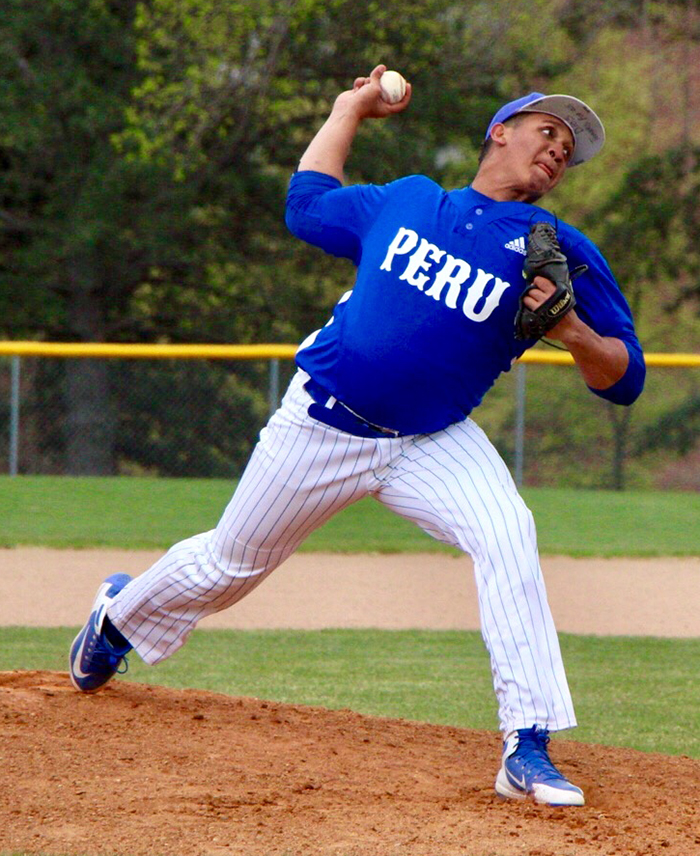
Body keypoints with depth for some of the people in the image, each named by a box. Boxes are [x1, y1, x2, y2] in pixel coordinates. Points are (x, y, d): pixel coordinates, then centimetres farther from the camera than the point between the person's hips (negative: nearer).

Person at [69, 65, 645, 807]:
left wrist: (573, 332, -27)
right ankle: (123, 612, 48)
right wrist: (349, 110, 25)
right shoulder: (403, 202, 2)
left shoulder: (557, 252, -5)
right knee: (230, 564, 14)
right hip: (321, 426, 1)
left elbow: (624, 378, -8)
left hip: (434, 445, -1)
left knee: (506, 533, -30)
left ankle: (527, 747, -31)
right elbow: (307, 203, 21)